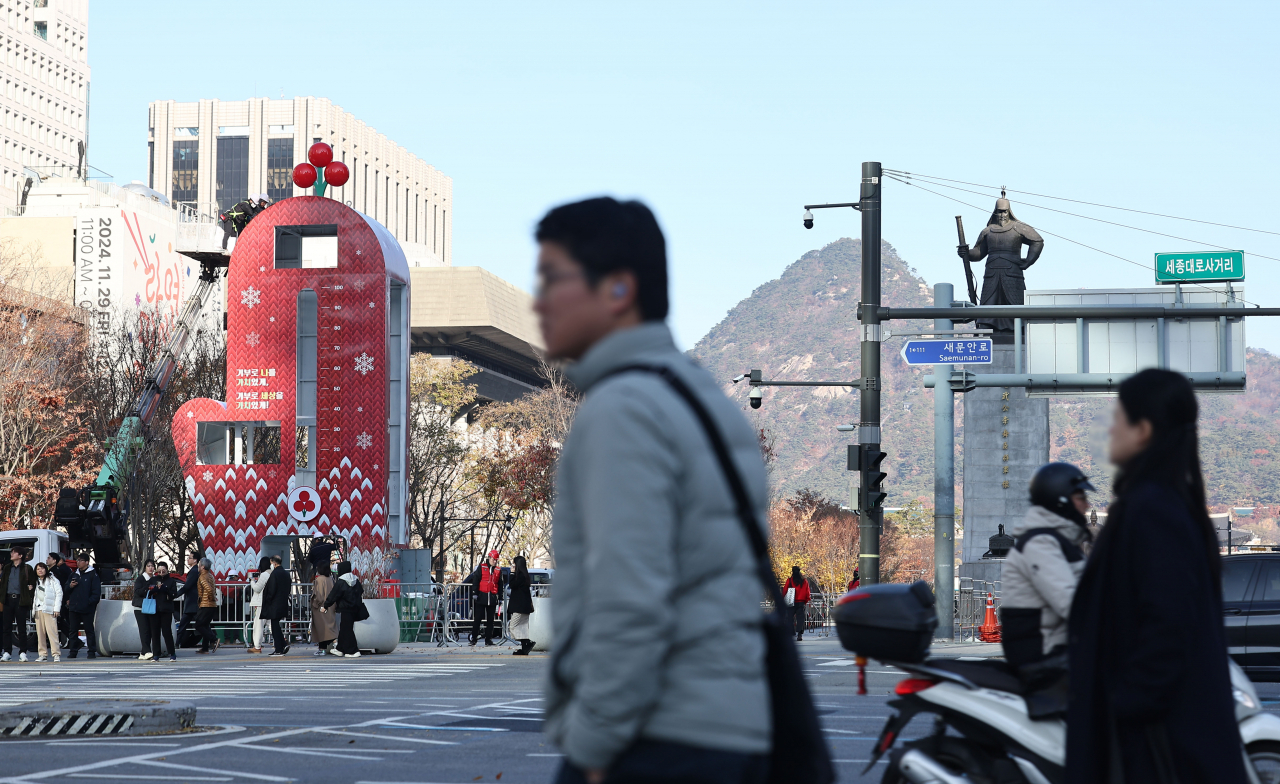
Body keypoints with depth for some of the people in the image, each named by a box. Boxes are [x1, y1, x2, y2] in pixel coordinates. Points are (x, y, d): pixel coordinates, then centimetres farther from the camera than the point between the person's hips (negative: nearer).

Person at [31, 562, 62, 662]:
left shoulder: (52, 580, 2)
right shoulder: (36, 581, 19)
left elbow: (59, 593, -2)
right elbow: (34, 596, 22)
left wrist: (56, 608, -9)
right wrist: (33, 608, 9)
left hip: (49, 609, -6)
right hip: (38, 608, 6)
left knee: (51, 631, -13)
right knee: (40, 632, 2)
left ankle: (56, 654, -13)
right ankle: (42, 654, 6)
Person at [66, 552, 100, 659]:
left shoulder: (93, 575, -3)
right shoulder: (74, 574, 15)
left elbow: (96, 593, -6)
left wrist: (89, 602, -15)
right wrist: (70, 586, -2)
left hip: (87, 609, -5)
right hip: (74, 607, 5)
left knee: (89, 630, -1)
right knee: (73, 630, 6)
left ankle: (92, 651, 4)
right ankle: (73, 651, 11)